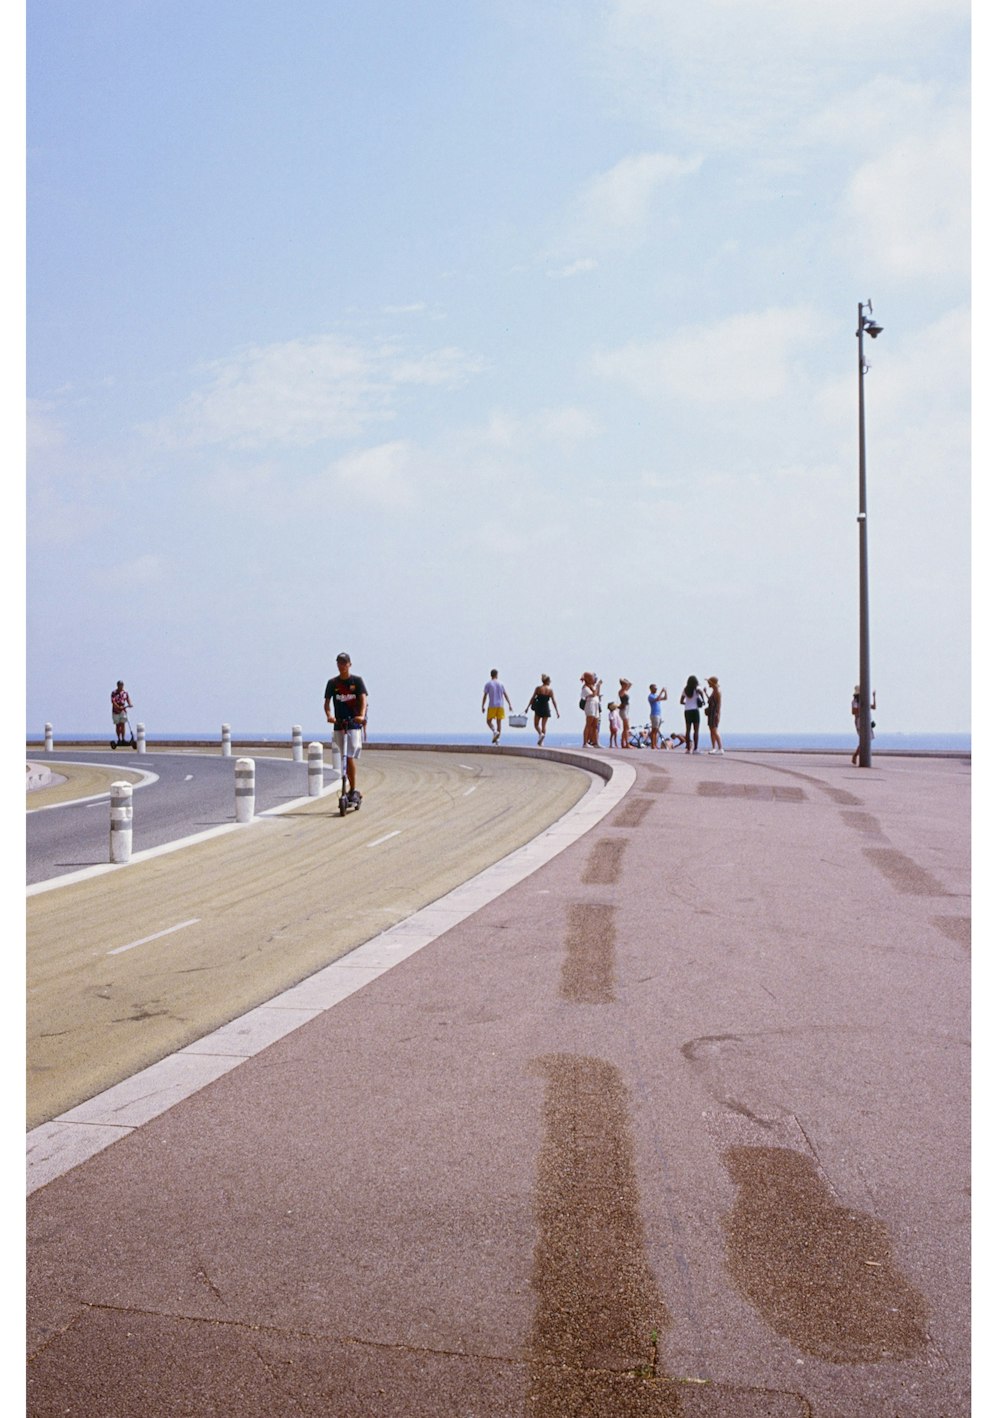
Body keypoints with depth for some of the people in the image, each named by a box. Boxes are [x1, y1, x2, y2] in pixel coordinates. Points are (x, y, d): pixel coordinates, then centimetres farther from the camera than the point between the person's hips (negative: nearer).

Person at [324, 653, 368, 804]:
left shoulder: (357, 680, 1)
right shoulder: (332, 683, 7)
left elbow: (363, 699, -9)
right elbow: (326, 702, 3)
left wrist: (361, 716, -28)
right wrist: (328, 715, -19)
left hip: (355, 724, -3)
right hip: (339, 725, 3)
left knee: (351, 758, -15)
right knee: (344, 759, 7)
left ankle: (354, 790, -11)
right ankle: (352, 789, 17)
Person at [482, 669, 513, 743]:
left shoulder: (488, 684, 0)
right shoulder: (500, 683, 8)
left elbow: (485, 696, -4)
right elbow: (506, 695, 6)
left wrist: (482, 706, 0)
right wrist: (510, 705, 7)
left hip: (492, 706, -3)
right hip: (500, 706, 3)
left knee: (489, 721, 6)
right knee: (499, 721, 6)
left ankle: (495, 731, -21)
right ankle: (497, 739, 2)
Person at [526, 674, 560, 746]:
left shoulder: (538, 688, -3)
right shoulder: (550, 690, -2)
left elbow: (533, 698, -3)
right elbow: (554, 701, -3)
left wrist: (528, 707, 3)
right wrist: (557, 712, 0)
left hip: (538, 708, -1)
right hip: (546, 708, 1)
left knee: (536, 724, 10)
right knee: (544, 725, 9)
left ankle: (540, 734, -20)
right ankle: (541, 742, 5)